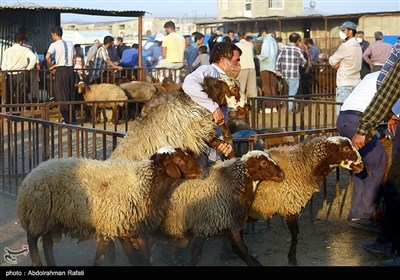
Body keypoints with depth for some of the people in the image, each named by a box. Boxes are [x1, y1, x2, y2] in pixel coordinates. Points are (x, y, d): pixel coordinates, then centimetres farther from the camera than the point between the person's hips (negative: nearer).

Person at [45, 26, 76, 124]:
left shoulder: (54, 45, -7)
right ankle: (72, 117, 16)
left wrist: (51, 68, -6)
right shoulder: (70, 44, 12)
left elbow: (47, 57, -21)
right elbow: (74, 60, 10)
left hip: (60, 70, -6)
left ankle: (66, 119, -2)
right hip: (70, 69, 6)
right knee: (71, 94, 12)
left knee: (62, 95, 0)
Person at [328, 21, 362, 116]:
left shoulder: (345, 46, -15)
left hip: (345, 85, -9)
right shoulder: (357, 45, 15)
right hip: (355, 83, 9)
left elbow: (332, 61, -7)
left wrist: (337, 64, 11)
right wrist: (340, 64, -2)